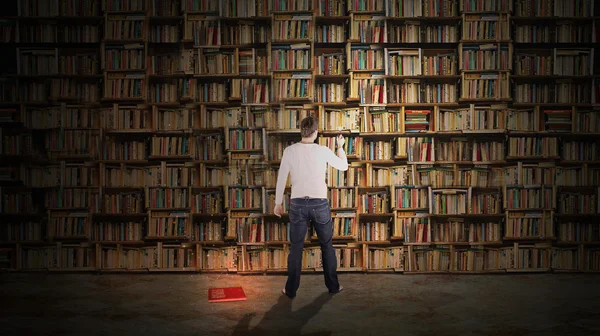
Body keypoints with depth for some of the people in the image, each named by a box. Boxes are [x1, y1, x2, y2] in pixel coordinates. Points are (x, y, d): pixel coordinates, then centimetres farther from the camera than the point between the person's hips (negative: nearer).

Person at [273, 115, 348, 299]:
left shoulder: (289, 150, -4)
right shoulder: (323, 151, -5)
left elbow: (281, 178, -1)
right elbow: (344, 166, 11)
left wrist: (278, 203, 10)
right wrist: (340, 146, 27)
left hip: (298, 204, 0)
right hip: (320, 204, 0)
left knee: (296, 248, 9)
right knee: (327, 245, 15)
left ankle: (291, 289, 14)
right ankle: (333, 285, 25)